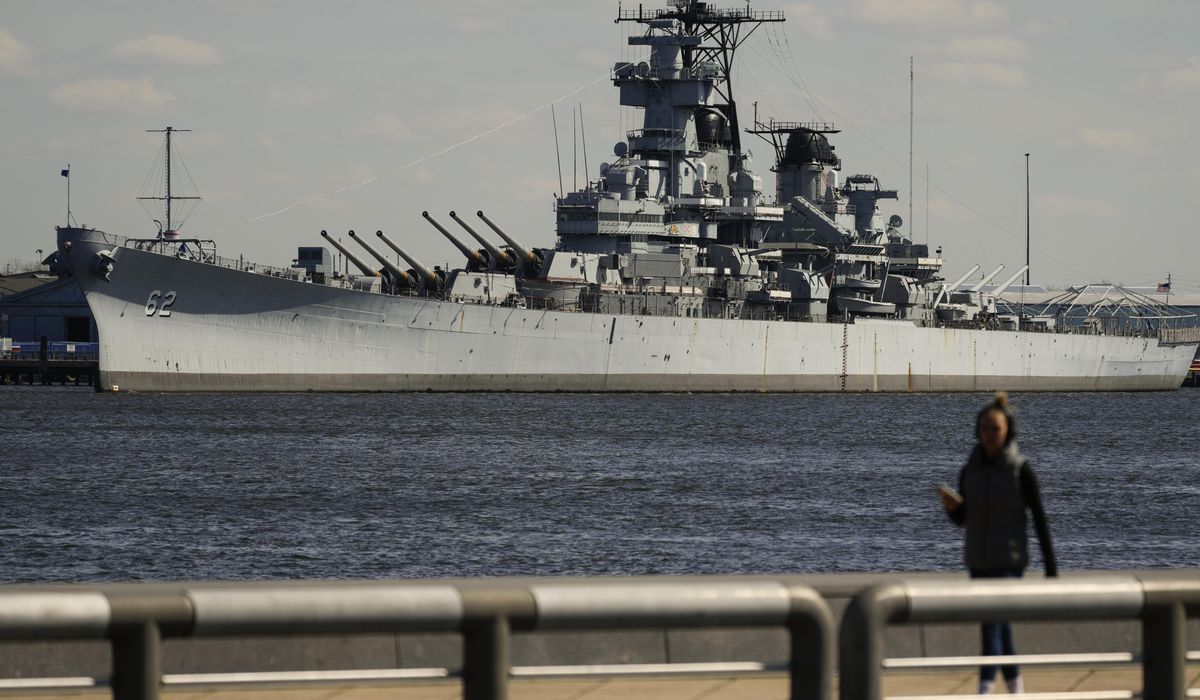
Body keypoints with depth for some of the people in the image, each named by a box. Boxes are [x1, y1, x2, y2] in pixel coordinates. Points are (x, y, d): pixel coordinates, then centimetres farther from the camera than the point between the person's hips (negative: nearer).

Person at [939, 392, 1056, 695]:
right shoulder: (970, 470, 4)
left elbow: (1040, 518, -7)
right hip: (979, 560, 6)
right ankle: (1016, 691, 31)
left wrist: (1051, 568, -7)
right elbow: (962, 519, 10)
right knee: (1000, 628, 15)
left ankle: (984, 695, -25)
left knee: (992, 624, -19)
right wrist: (951, 505, -14)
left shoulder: (1021, 470, -11)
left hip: (1009, 561, -5)